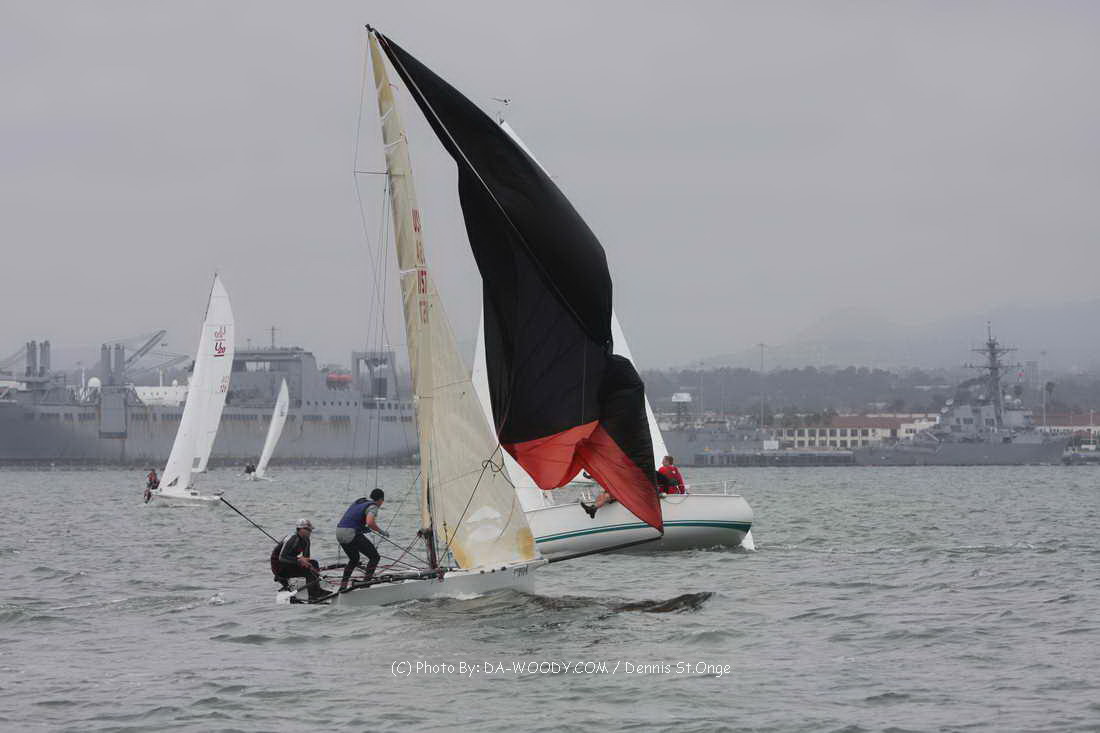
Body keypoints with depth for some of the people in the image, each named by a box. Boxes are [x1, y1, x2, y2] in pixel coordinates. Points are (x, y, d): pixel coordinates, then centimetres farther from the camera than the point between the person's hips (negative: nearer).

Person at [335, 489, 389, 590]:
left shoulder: (359, 501, 22)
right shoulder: (373, 507, -4)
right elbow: (370, 522, -23)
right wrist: (381, 531, -8)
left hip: (339, 532, 8)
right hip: (351, 533, -8)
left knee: (354, 560, 27)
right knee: (375, 556, 1)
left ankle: (343, 586, 20)